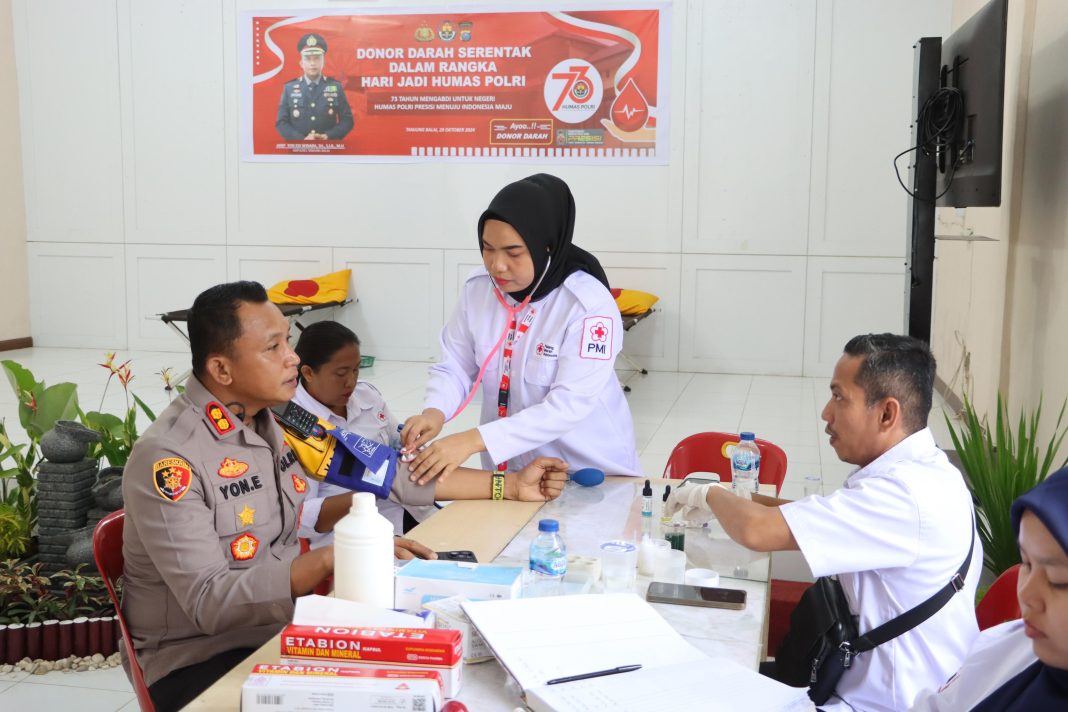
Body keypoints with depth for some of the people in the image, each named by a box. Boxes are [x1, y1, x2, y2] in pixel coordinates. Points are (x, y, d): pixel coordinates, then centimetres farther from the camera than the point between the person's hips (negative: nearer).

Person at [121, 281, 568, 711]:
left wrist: (511, 486, 7)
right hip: (197, 660, -7)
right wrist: (332, 558, -37)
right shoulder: (167, 458, -22)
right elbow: (209, 601, -27)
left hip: (281, 628, 7)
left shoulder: (283, 420, 1)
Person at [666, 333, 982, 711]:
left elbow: (757, 530, -28)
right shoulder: (914, 470, 4)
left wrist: (711, 494, -8)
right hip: (870, 681, 8)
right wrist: (740, 501, 1)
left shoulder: (907, 493, -27)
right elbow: (823, 517, 14)